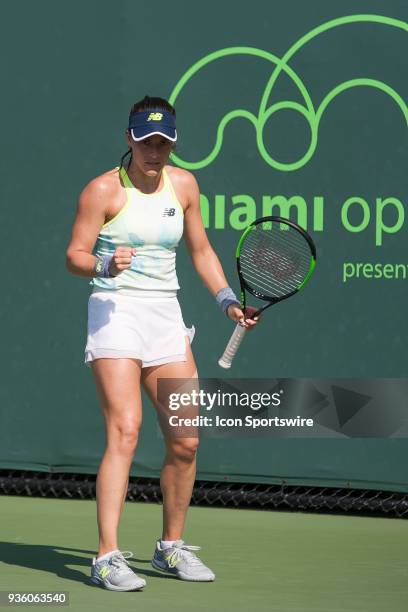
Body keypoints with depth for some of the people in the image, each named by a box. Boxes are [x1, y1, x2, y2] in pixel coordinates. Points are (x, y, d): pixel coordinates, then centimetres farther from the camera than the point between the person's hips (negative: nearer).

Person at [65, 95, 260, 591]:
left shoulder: (183, 185, 9)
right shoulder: (104, 190, -6)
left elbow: (201, 251, 20)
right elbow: (74, 255, -7)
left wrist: (227, 300, 8)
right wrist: (105, 265, -27)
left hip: (166, 318, 6)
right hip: (116, 313, -6)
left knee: (185, 442, 4)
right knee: (124, 433, -19)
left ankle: (171, 547, 23)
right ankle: (107, 558, -22)